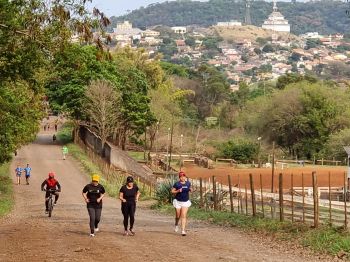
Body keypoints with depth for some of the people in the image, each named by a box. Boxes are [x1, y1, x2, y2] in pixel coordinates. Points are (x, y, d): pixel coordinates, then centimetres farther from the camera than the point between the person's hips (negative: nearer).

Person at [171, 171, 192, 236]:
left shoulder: (188, 183, 2)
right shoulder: (177, 184, -8)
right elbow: (172, 191, -4)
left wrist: (190, 190, -4)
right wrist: (178, 191, -21)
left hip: (185, 202, 1)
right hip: (178, 202, -1)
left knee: (184, 216, -9)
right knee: (178, 216, 8)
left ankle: (183, 230, -10)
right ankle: (176, 224, 41)